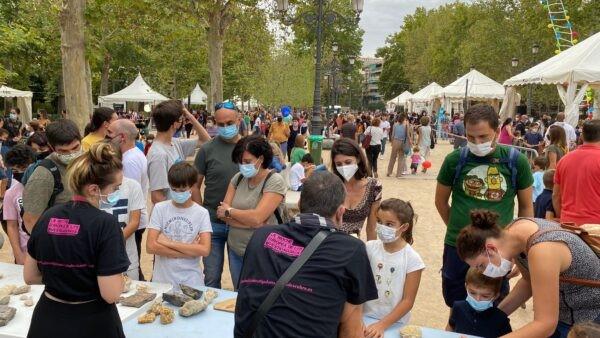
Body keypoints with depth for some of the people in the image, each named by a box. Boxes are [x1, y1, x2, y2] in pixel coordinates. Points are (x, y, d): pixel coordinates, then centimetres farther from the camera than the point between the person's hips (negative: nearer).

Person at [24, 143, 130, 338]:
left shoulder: (47, 218, -3)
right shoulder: (105, 224, -21)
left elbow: (29, 277, 6)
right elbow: (111, 294, -21)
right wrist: (113, 274, -3)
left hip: (47, 322, 4)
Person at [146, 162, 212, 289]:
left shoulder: (201, 213, -5)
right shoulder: (159, 208, -3)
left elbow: (204, 250, -15)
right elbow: (150, 246, -11)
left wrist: (168, 243, -14)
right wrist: (190, 250, -13)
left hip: (191, 281, 0)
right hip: (162, 280, 1)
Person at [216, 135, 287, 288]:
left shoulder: (275, 182, -13)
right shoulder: (238, 178, 3)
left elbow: (257, 217, -22)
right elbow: (221, 213, -3)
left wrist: (229, 211, -8)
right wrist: (251, 222, -16)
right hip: (235, 251, 5)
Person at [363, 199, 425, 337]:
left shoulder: (412, 259, -14)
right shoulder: (370, 248, -8)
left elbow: (408, 301, -11)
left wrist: (382, 325, -16)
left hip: (394, 323, -2)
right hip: (366, 316, 2)